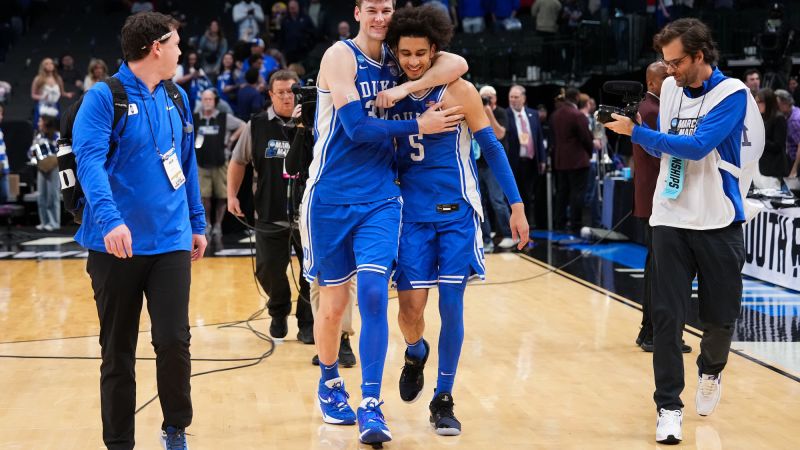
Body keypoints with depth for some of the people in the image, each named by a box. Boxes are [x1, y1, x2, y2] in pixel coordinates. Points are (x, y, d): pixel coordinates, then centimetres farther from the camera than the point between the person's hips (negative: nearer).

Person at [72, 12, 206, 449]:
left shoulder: (176, 100, 11)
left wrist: (197, 223, 20)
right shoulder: (104, 97, -7)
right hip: (117, 244, -3)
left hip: (170, 242, 4)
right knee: (117, 352, 6)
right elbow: (89, 160, -19)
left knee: (174, 341, -6)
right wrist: (109, 218, -33)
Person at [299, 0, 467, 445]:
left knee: (374, 292, -11)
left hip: (380, 199, 3)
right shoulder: (340, 56, -7)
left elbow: (457, 64, -6)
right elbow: (357, 128, -16)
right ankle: (330, 383, 31)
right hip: (331, 199, -3)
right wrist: (420, 126, -10)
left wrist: (404, 89, -17)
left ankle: (371, 407, -8)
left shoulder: (398, 60, 8)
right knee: (334, 301, 7)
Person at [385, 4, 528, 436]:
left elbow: (492, 148, -3)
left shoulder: (458, 91, -5)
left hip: (456, 212, -2)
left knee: (451, 304, -4)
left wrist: (516, 206, -7)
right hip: (412, 213, 2)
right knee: (410, 306, -5)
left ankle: (443, 400, 9)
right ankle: (415, 355, 30)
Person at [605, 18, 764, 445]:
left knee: (719, 317, 7)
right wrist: (634, 129, -3)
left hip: (718, 222, -3)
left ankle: (710, 371, 38)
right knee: (666, 316, -5)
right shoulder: (670, 88, 6)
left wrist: (637, 132, -22)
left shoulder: (732, 94, -10)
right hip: (670, 220, 3)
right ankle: (668, 407, 2)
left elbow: (697, 146, -22)